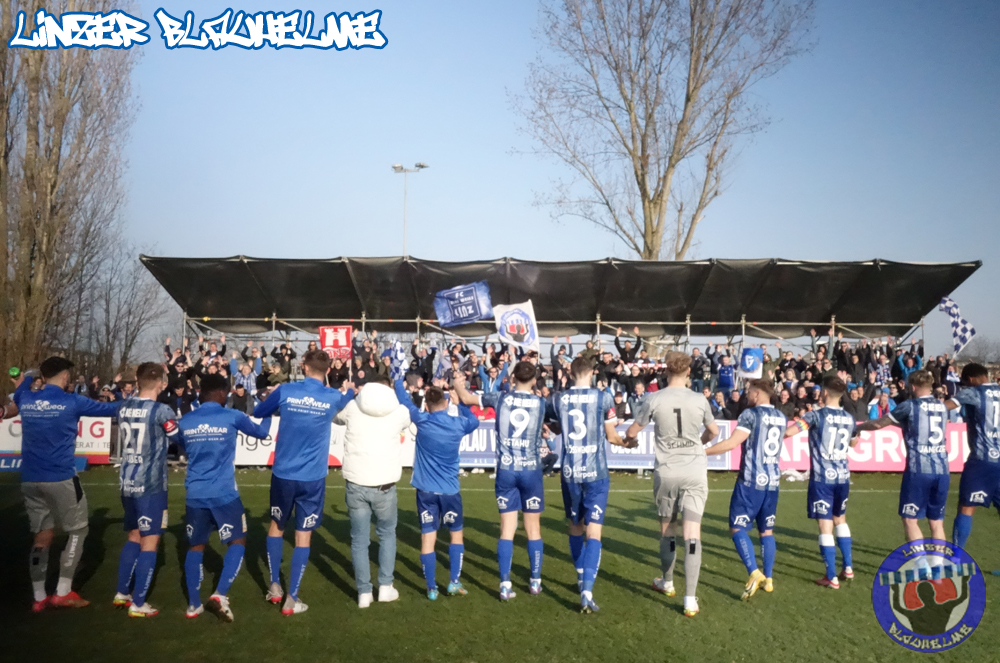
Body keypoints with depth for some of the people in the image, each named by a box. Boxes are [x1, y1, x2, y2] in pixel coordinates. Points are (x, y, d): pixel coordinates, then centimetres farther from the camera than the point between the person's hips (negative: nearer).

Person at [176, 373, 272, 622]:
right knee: (238, 541, 8)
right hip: (224, 493, -4)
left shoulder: (185, 421, 6)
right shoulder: (232, 417, -5)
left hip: (194, 494, 4)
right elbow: (261, 432, 13)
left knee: (196, 546, 16)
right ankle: (220, 595, -8)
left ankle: (194, 605, 18)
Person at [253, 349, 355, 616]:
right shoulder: (333, 397, -3)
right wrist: (350, 390, 44)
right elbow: (345, 402, 23)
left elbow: (258, 412, 13)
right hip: (313, 477, -1)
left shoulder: (285, 390, -5)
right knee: (303, 536, 7)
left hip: (283, 473, 1)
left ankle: (274, 587, 26)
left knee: (276, 526, 22)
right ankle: (291, 600, 11)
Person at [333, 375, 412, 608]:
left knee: (359, 539, 12)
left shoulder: (352, 407, 1)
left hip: (356, 483, 1)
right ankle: (385, 587, 21)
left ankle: (364, 592, 15)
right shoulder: (400, 411, -1)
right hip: (384, 485, 0)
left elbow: (336, 418, 23)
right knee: (387, 534, 21)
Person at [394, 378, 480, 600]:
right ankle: (454, 582, 13)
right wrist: (460, 403, 28)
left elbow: (403, 399, 7)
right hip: (450, 490, 1)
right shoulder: (459, 423, -3)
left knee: (428, 538, 4)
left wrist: (398, 380, 22)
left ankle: (432, 589, 8)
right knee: (456, 533, 18)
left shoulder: (421, 420, -6)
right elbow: (475, 421, 20)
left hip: (426, 490, 0)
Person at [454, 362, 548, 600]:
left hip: (505, 471, 0)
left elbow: (466, 398, 8)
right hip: (531, 470, 0)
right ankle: (535, 582, 20)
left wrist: (458, 384, 28)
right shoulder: (541, 403, 0)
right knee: (533, 529, 11)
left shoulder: (500, 398, -1)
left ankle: (505, 585, 3)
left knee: (507, 529, 5)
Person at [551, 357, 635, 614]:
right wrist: (626, 442, 25)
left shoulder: (559, 399, 0)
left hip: (570, 472, 3)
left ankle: (581, 579, 34)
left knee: (575, 526, 19)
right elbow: (612, 437, 4)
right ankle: (587, 591, -14)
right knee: (593, 530, -3)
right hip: (596, 472, -3)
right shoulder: (603, 397, -6)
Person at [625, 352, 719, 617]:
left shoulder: (654, 399, -6)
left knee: (667, 529, 17)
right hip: (695, 471, 0)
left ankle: (667, 582, 36)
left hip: (666, 472, 0)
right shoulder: (699, 400, -3)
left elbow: (631, 433, 4)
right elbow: (713, 431, 15)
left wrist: (628, 439, 28)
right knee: (692, 534, -2)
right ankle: (690, 599, -5)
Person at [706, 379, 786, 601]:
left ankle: (754, 573, -14)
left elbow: (732, 442, -19)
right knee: (766, 530, 14)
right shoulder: (781, 418, 11)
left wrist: (702, 451, -14)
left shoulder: (751, 414, -10)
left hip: (751, 480, -7)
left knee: (737, 528, -2)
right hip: (772, 481, 7)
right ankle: (768, 579, 17)